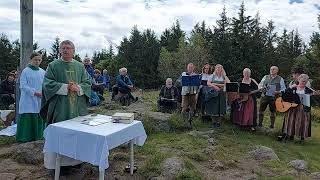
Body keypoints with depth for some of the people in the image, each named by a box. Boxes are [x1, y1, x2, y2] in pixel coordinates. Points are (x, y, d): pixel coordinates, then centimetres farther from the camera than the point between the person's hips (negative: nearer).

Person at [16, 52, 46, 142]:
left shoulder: (42, 72, 9)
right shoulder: (25, 71, -3)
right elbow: (23, 86, -8)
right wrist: (35, 92, -16)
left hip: (39, 101, 4)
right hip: (28, 101, -4)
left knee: (39, 119, 7)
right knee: (28, 119, -3)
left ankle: (37, 135, 19)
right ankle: (25, 137, 9)